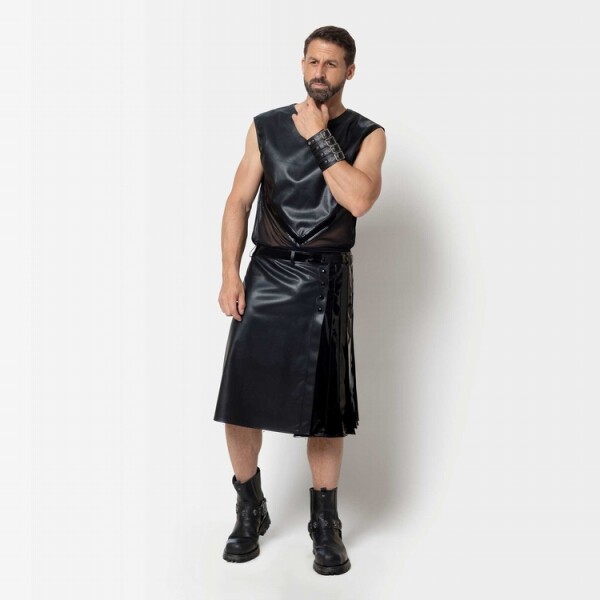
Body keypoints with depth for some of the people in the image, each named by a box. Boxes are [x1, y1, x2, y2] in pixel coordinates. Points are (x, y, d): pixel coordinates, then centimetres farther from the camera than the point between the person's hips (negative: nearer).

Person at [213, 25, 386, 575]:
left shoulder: (366, 135, 3)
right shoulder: (266, 127, 8)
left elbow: (359, 199, -15)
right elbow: (239, 202, 5)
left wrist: (319, 136, -11)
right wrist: (230, 274, -5)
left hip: (326, 281, -1)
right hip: (266, 274, 2)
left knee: (325, 406, 3)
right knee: (240, 399, -1)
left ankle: (325, 523, 20)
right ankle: (250, 510, 21)